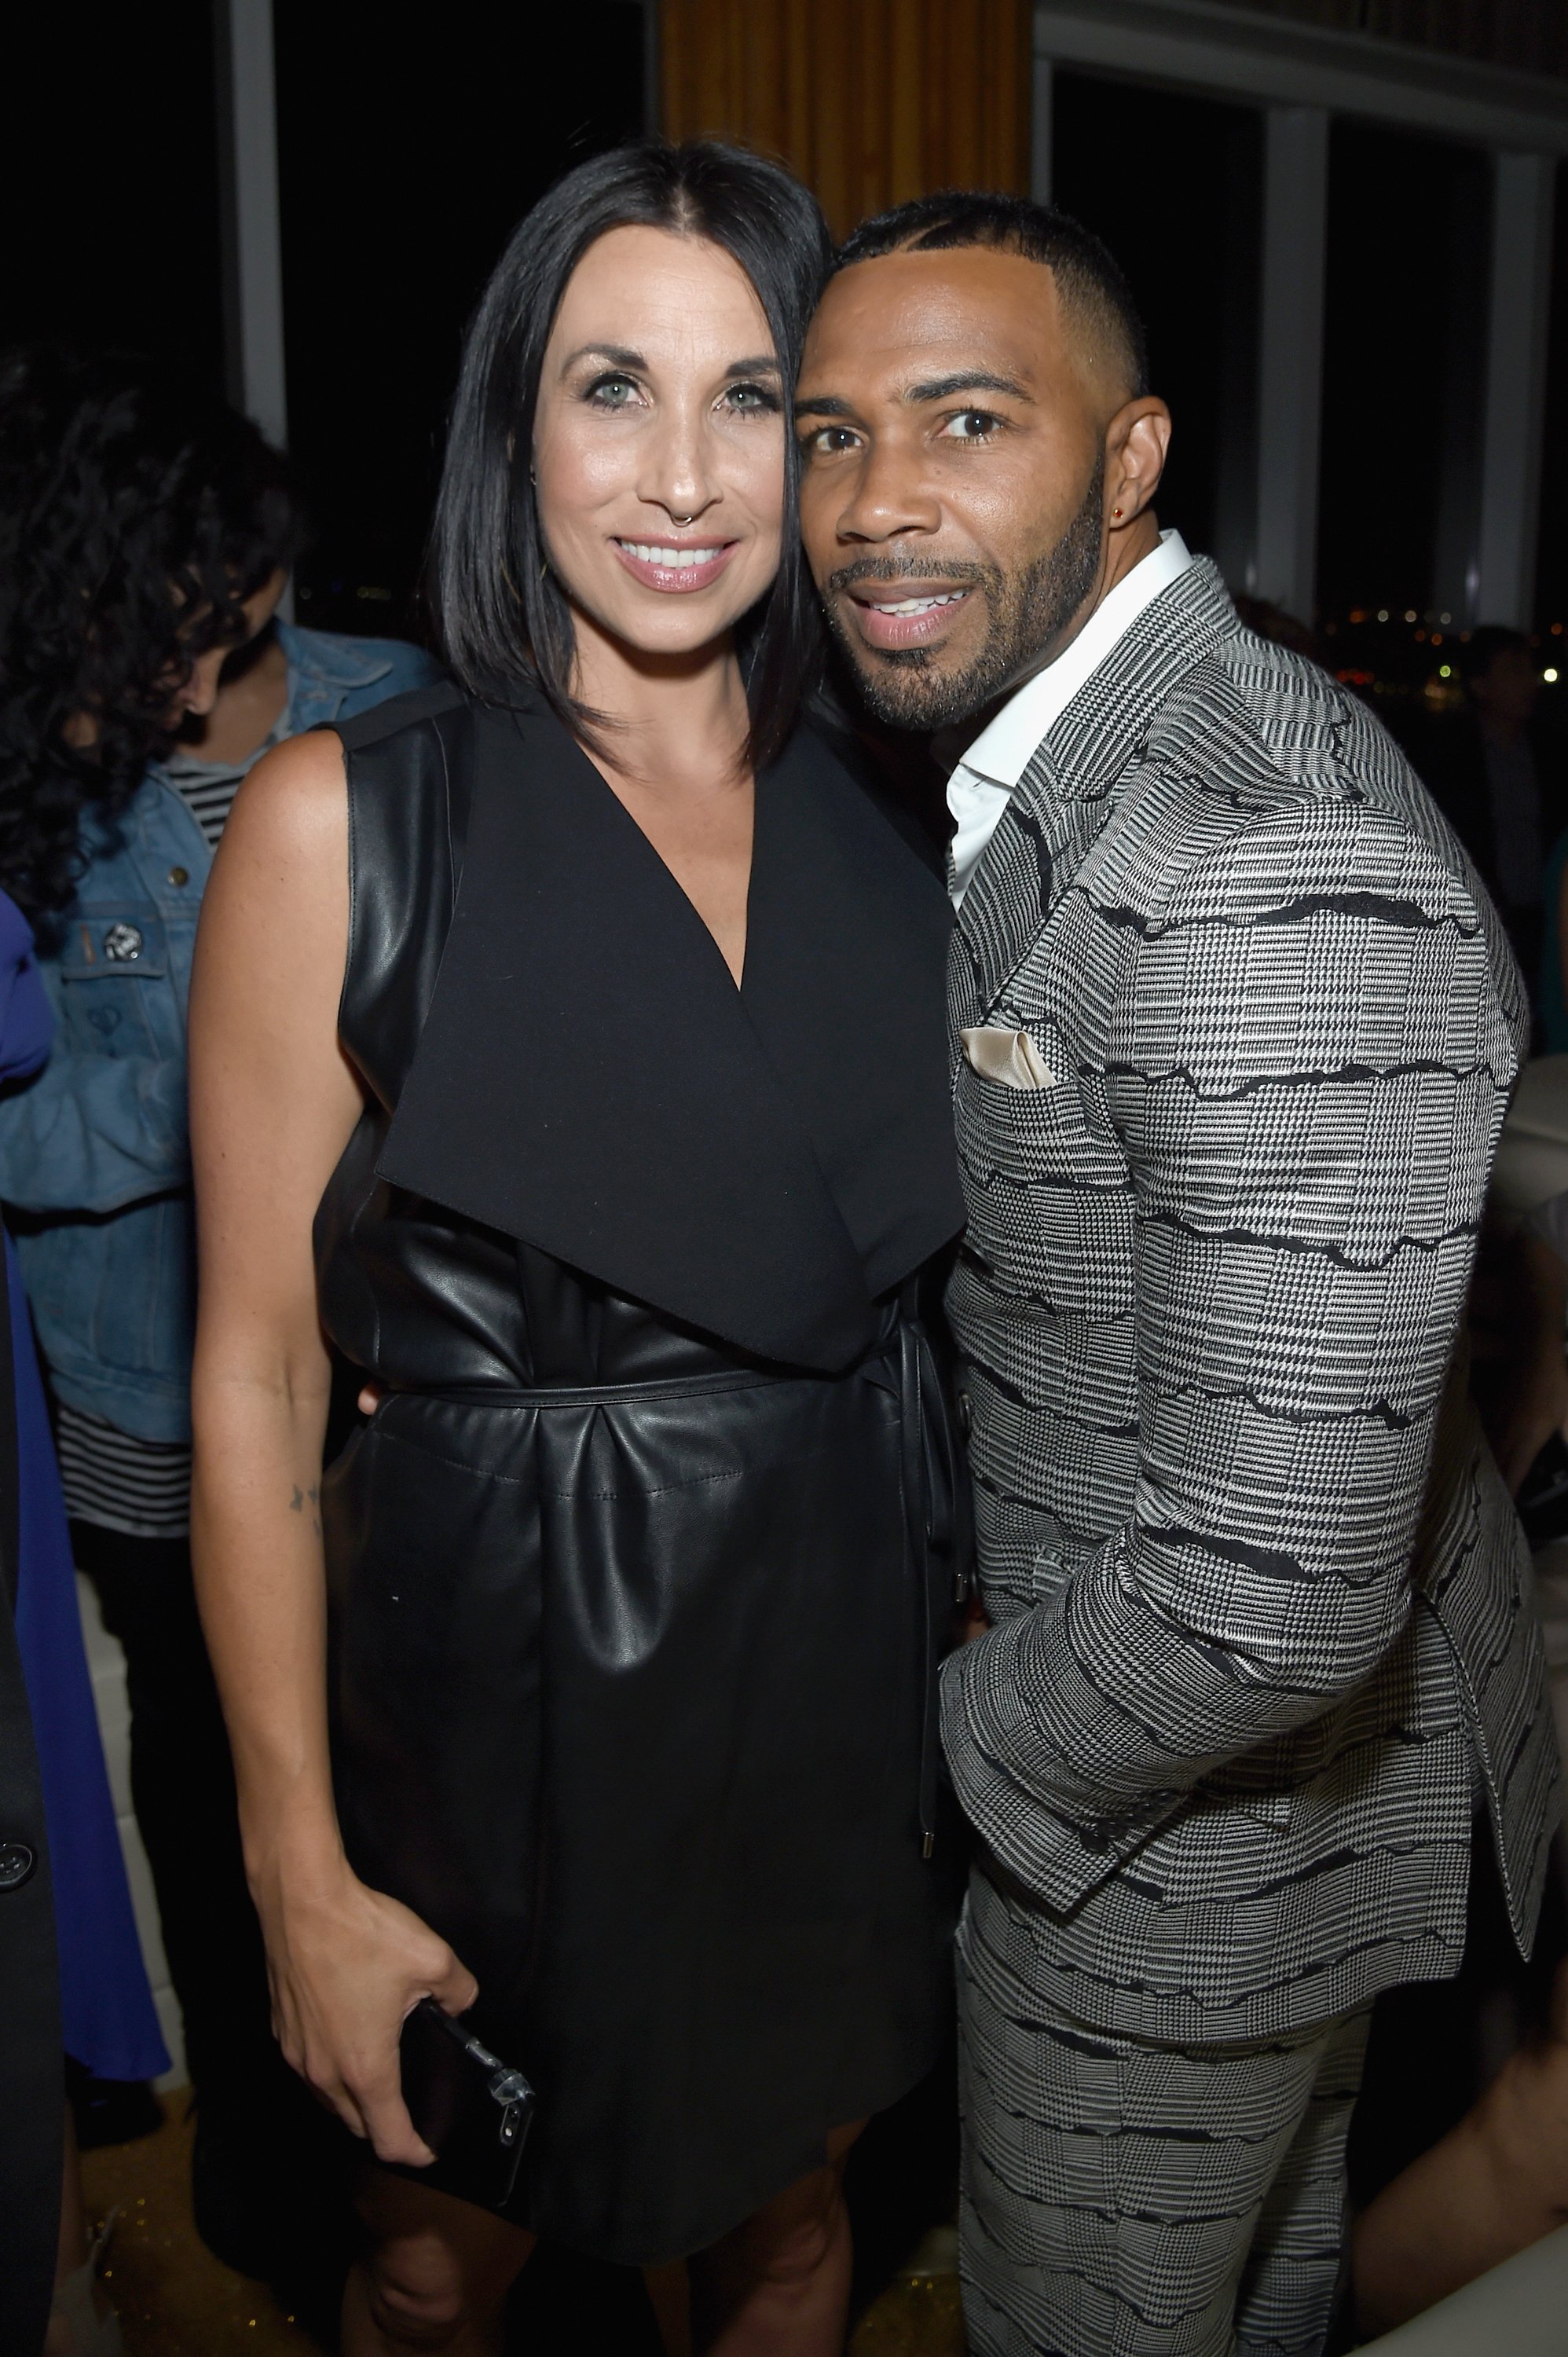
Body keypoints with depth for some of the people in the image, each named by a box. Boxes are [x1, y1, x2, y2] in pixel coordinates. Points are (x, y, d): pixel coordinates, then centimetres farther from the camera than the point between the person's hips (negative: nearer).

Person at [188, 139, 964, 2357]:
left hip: (841, 1675, 4)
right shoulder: (346, 820, -13)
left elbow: (900, 1280, 8)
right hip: (499, 1695, -3)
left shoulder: (891, 839, -1)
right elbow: (255, 1374, -11)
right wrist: (306, 1881, -10)